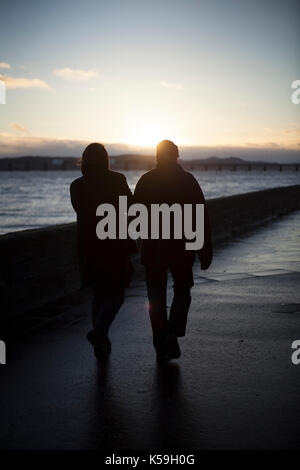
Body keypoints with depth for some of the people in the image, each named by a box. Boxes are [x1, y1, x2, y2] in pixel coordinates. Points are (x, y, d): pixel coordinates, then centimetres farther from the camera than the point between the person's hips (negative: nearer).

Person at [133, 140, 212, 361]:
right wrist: (206, 251, -2)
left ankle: (162, 346, 12)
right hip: (182, 249, -1)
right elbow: (202, 218, -6)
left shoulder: (145, 181, 1)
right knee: (182, 292, 16)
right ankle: (172, 334, -2)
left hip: (153, 250, 1)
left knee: (157, 299, 10)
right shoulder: (188, 180, -4)